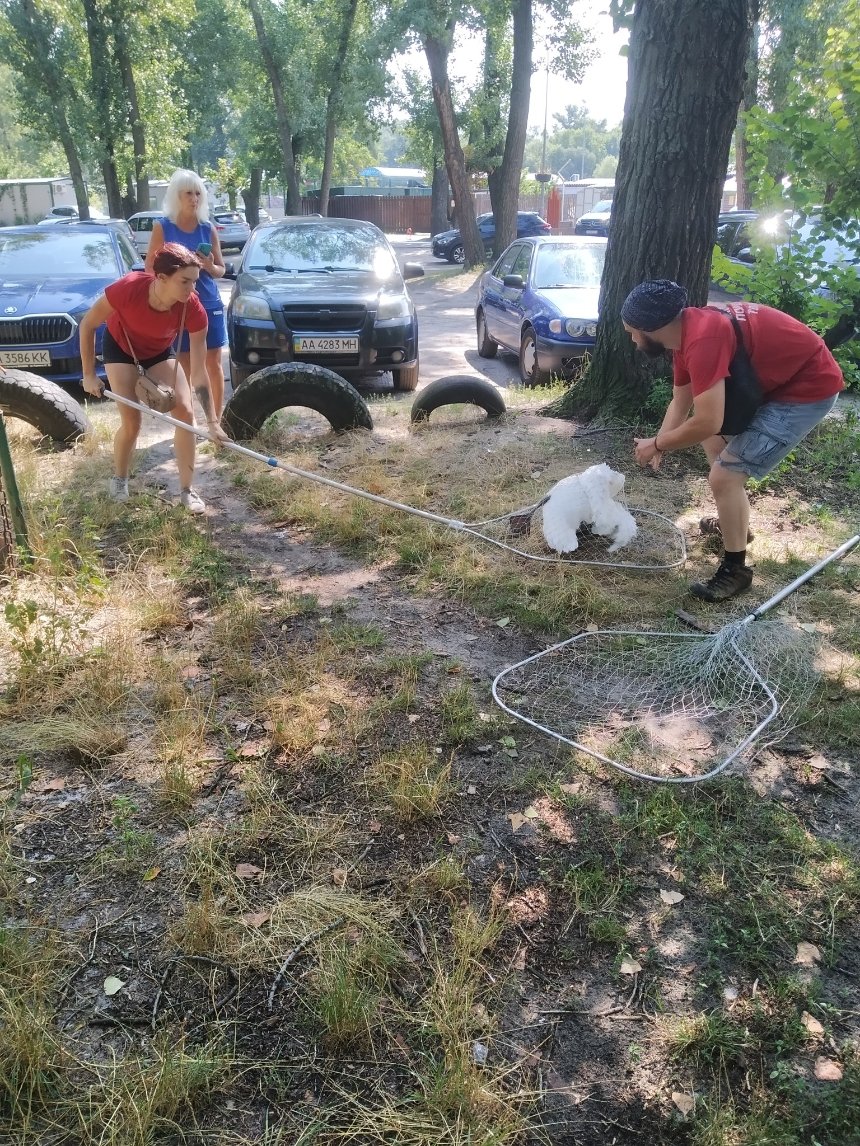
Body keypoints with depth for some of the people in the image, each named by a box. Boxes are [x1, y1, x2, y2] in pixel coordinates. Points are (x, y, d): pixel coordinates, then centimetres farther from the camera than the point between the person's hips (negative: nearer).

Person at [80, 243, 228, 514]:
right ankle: (119, 479, 20)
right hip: (121, 348, -2)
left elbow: (199, 372, -30)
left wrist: (212, 421, -36)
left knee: (185, 413, -12)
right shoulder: (128, 288, -38)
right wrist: (89, 375, -18)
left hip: (160, 352, 2)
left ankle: (187, 489, 1)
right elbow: (87, 325, -20)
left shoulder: (193, 310, -34)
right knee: (131, 423, -10)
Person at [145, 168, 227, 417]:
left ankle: (217, 420, 12)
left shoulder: (208, 229, 6)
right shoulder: (162, 228, 0)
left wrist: (209, 267, -13)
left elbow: (221, 270, 8)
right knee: (184, 367, -1)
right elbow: (150, 267, 0)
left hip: (210, 305, 2)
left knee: (214, 364, 3)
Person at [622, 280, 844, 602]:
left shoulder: (702, 340, -30)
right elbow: (680, 403, 13)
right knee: (713, 440, 24)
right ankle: (734, 523, 40)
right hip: (779, 377, 10)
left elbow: (707, 423, -29)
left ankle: (735, 569, 4)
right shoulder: (686, 331, 1)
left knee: (724, 476, -13)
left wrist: (657, 444, -14)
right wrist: (658, 444, 2)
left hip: (810, 387, -10)